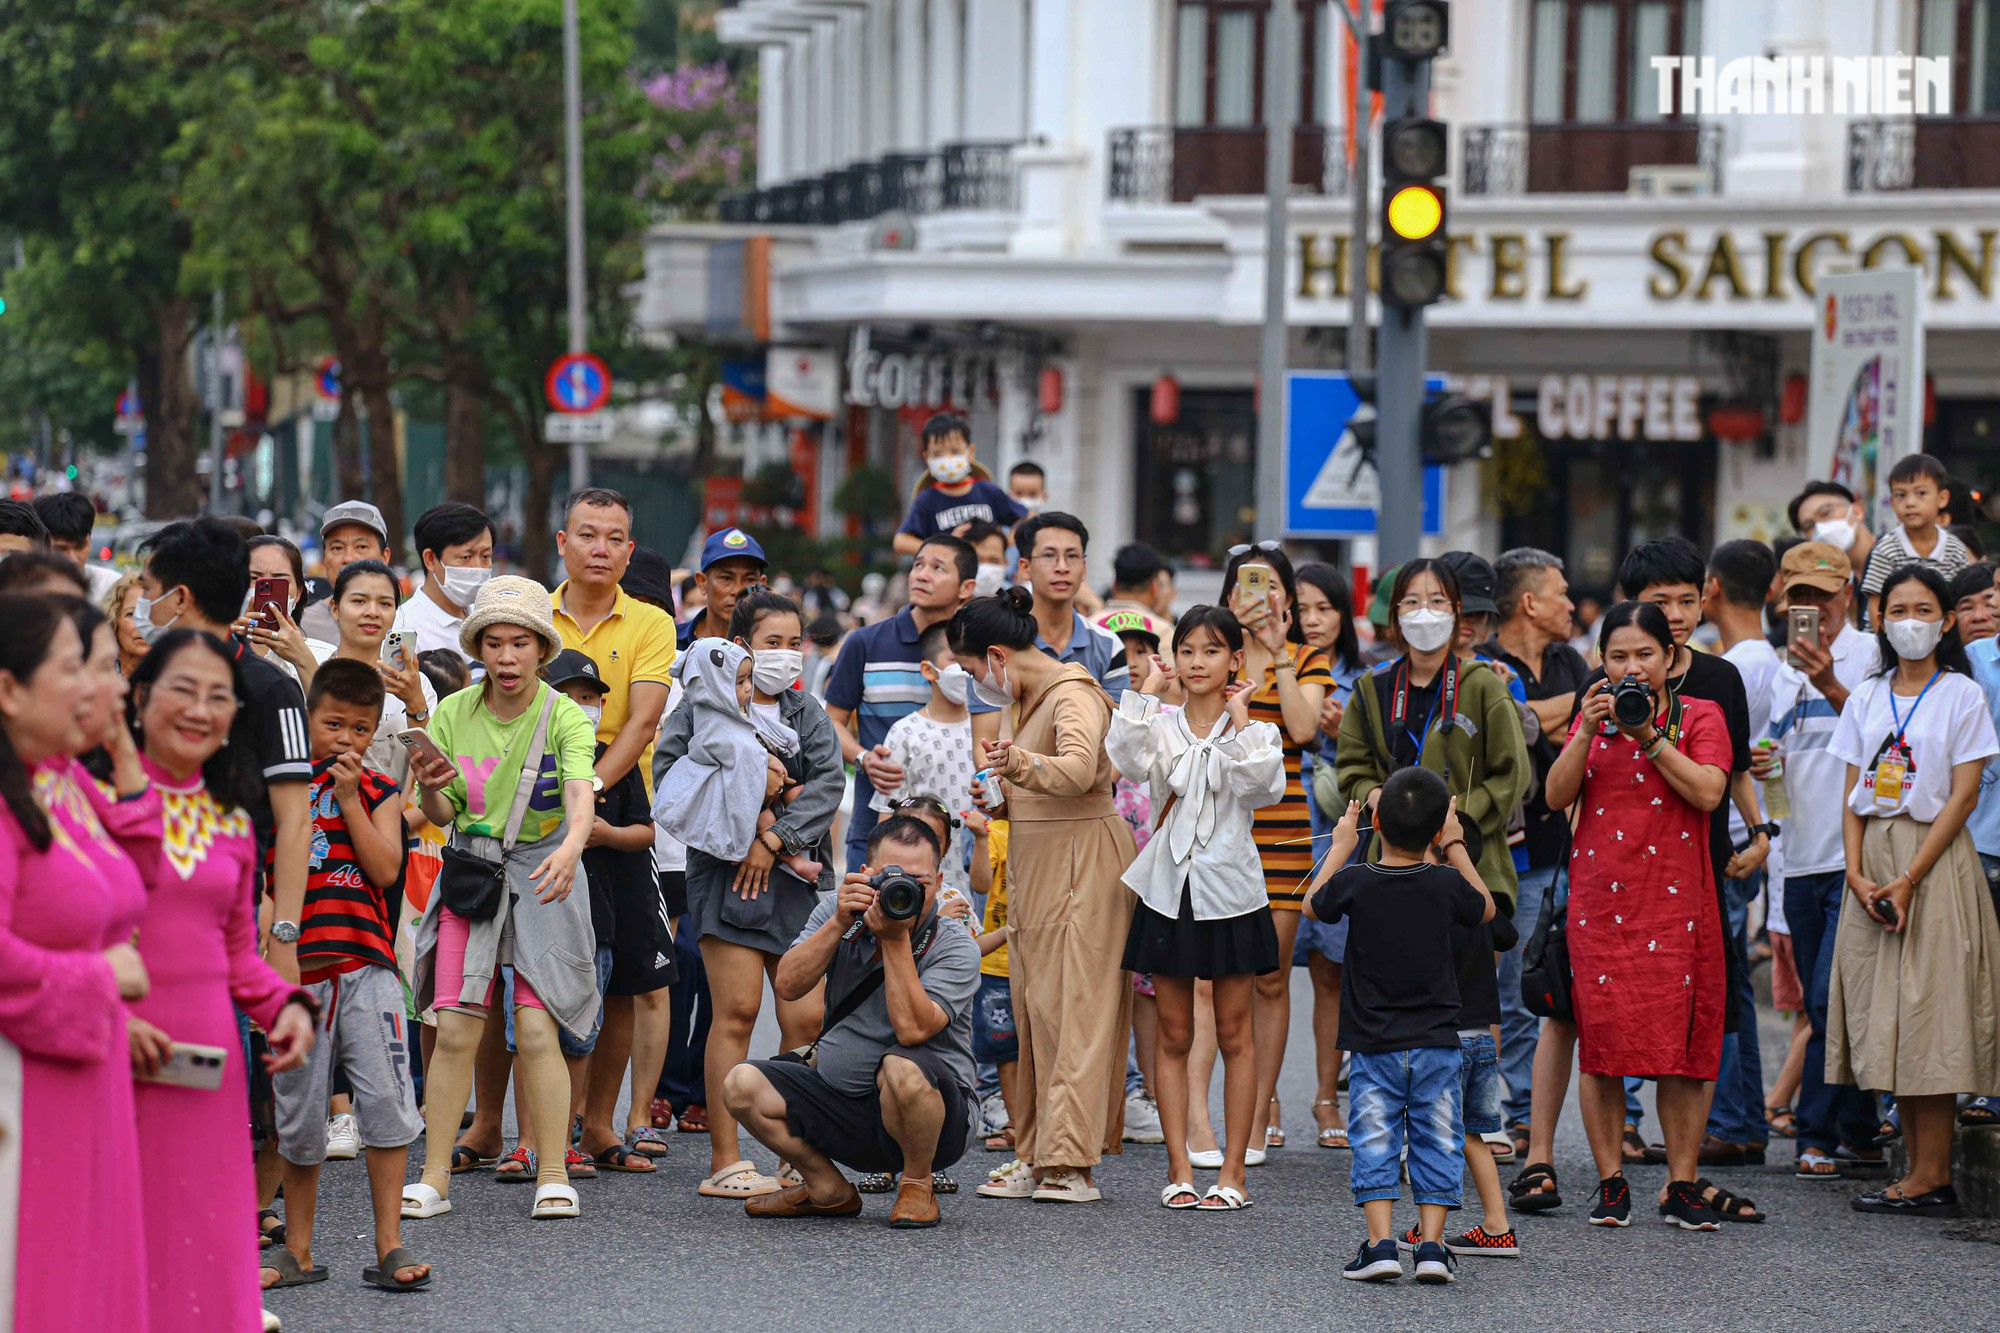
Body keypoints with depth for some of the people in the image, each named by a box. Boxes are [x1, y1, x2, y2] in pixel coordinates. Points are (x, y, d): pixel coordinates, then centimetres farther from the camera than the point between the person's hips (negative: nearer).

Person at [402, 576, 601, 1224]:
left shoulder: (562, 716, -9)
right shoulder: (453, 714, 0)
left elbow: (581, 793, -26)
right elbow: (442, 816, 6)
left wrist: (571, 847, -47)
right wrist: (428, 788, -17)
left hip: (542, 875, -2)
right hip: (470, 870, 2)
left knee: (537, 1030, -9)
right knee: (455, 1028, -4)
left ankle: (553, 1176, -1)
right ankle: (435, 1177, 2)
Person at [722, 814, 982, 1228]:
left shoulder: (955, 949, -13)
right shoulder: (839, 912, 2)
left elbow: (912, 1029, -28)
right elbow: (788, 985, -11)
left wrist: (896, 939, -27)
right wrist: (839, 923, -21)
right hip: (839, 1102, 5)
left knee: (903, 1068, -38)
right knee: (742, 1084, -13)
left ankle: (916, 1187, -9)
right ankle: (827, 1190, 6)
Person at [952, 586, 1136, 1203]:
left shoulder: (1073, 695, -13)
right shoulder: (1030, 698, 18)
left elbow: (1077, 769, -34)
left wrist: (1023, 765, -52)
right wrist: (999, 796, 10)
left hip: (1083, 862, -10)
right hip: (1036, 865, 10)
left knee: (1073, 1009, -11)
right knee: (1035, 1008, 7)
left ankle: (1072, 1163, -13)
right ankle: (1038, 1158, 10)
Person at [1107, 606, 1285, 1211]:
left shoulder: (1253, 731, 0)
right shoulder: (1160, 726, 3)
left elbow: (1262, 786, -20)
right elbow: (1126, 758, -18)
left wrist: (1239, 720, -16)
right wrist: (1146, 693, -13)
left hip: (1230, 893, -2)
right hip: (1169, 890, 2)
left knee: (1234, 1034, 4)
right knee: (1174, 1036, 4)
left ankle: (1233, 1172, 9)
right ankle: (1179, 1170, 10)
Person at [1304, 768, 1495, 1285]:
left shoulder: (1356, 882, -10)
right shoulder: (1446, 884, -8)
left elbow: (1313, 906, 12)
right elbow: (1485, 910, 15)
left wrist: (1340, 847, 21)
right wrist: (1456, 848, 21)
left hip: (1373, 1048, -1)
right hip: (1436, 1045, 1)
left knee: (1375, 1144, 4)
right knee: (1436, 1143, 8)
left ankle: (1381, 1243, -5)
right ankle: (1432, 1245, 1)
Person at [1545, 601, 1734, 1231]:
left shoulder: (1699, 716, 5)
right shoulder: (1593, 714, 13)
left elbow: (1708, 791, -10)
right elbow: (1557, 796, 2)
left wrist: (1649, 735, -13)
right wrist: (1588, 733, -10)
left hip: (1675, 897, -2)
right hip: (1600, 897, 2)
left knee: (1680, 1039, -3)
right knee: (1601, 1037, -2)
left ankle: (1682, 1183, 4)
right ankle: (1611, 1181, 5)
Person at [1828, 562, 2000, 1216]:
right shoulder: (1866, 699, 12)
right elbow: (1852, 795, 10)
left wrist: (1909, 880, -14)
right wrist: (1858, 874, -6)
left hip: (1934, 861, -5)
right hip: (1873, 860, 5)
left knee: (1927, 1013, -9)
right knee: (1886, 1024, 3)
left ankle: (1931, 1178, -7)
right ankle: (1923, 1173, 7)